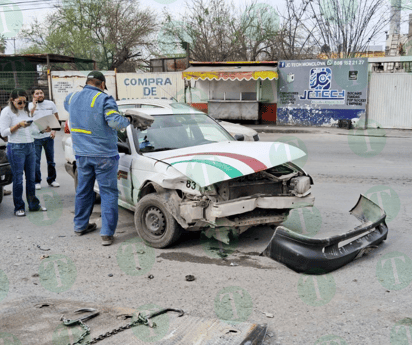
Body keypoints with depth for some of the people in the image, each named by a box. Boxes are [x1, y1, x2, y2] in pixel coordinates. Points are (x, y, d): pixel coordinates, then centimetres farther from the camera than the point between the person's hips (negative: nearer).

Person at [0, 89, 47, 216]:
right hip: (16, 148, -6)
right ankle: (19, 208, 8)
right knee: (18, 179, -1)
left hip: (30, 146, 6)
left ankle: (34, 204, 20)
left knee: (31, 178, 11)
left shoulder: (26, 111, 15)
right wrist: (18, 125, -19)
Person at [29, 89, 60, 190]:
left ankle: (51, 180, 21)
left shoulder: (51, 104, 6)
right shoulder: (30, 105, 0)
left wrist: (54, 130, -1)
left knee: (51, 160, 9)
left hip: (48, 136, 2)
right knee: (36, 161, 1)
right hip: (35, 137, -2)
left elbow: (56, 118, 11)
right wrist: (34, 106, -18)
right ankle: (37, 181, 11)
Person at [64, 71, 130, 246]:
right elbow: (114, 121, -25)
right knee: (108, 193, 1)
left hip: (81, 154, 6)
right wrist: (127, 120, -5)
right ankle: (107, 233, -2)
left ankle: (80, 225, 33)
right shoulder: (104, 99, -13)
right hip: (104, 154, -6)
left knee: (83, 190, 20)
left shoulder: (72, 97, 7)